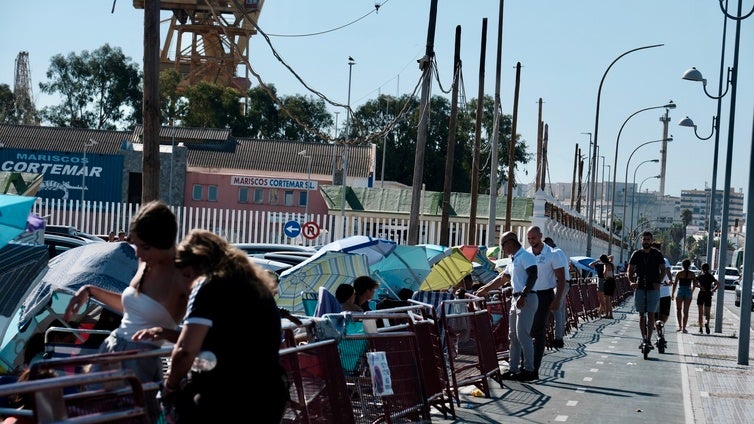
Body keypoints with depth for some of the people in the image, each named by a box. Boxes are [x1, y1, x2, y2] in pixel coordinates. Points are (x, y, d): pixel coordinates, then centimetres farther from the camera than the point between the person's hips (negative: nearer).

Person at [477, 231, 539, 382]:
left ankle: (529, 370, -8)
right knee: (513, 336, 9)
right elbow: (501, 279, 29)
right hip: (516, 299, 10)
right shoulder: (513, 261, 20)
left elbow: (533, 276, -20)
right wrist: (484, 289, 29)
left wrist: (524, 295, -28)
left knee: (522, 334, -11)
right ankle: (513, 369, 12)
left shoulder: (525, 256, -9)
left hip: (527, 299, -10)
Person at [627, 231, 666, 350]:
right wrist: (631, 282, -10)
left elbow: (663, 270, 5)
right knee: (641, 315, 5)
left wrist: (659, 282, -11)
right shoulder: (636, 254, 6)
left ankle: (649, 339, -2)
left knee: (651, 314, -5)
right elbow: (630, 270, 9)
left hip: (653, 288, -2)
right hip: (639, 288, 2)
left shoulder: (657, 254, 2)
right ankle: (643, 339, 13)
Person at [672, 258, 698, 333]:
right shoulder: (692, 274, 0)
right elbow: (695, 284, 2)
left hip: (680, 292, -1)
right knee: (685, 311, 6)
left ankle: (680, 326, 5)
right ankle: (684, 328, 2)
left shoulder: (679, 273, -4)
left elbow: (675, 284, -4)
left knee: (678, 309, 15)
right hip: (688, 292, 1)